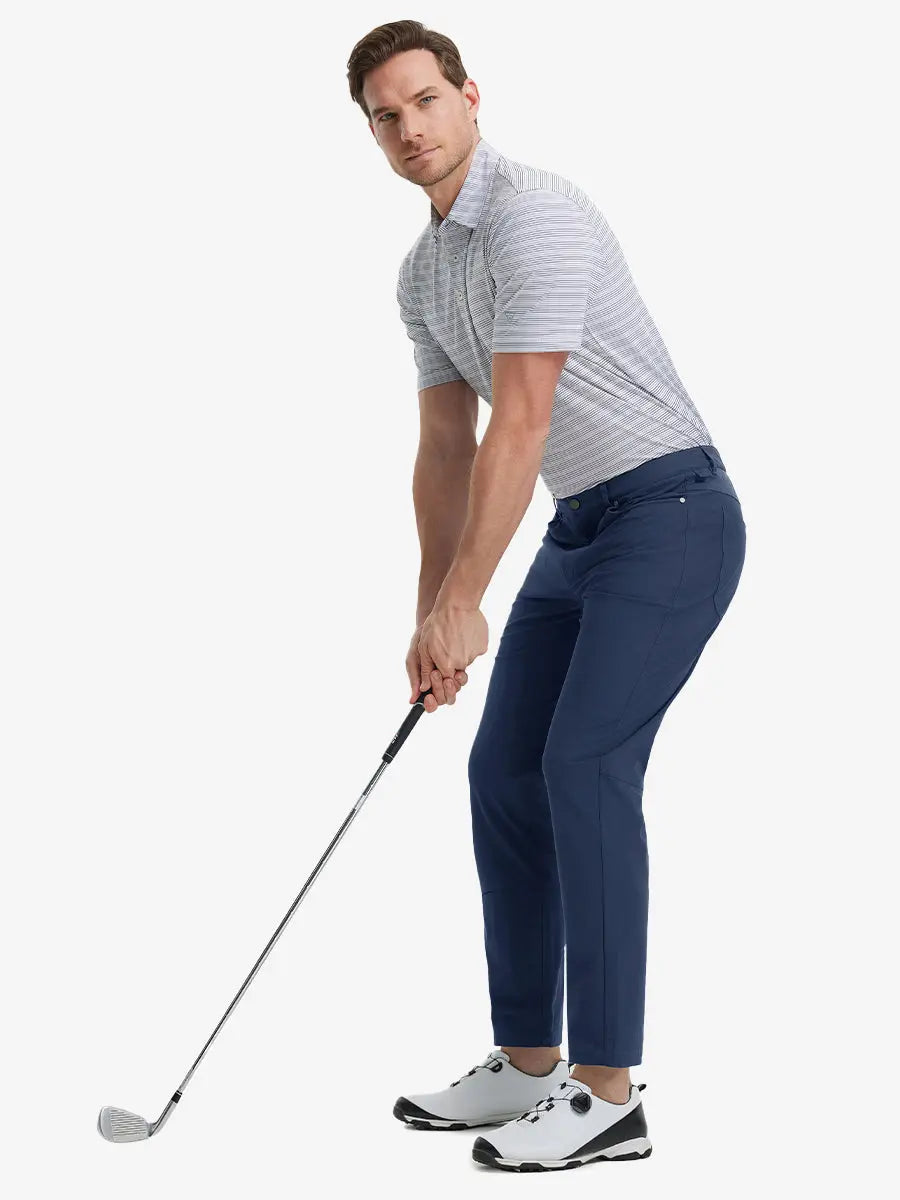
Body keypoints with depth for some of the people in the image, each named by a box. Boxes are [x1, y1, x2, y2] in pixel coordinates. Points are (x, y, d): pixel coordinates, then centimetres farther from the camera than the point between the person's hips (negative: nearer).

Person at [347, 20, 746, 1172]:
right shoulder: (423, 270, 12)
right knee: (503, 771, 6)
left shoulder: (535, 215, -19)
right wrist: (432, 621, 11)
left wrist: (462, 605, -19)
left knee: (584, 764, -18)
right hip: (578, 528, 9)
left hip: (671, 513, -9)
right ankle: (527, 1064, 15)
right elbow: (445, 448, 15)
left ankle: (607, 1092, -13)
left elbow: (519, 427, -23)